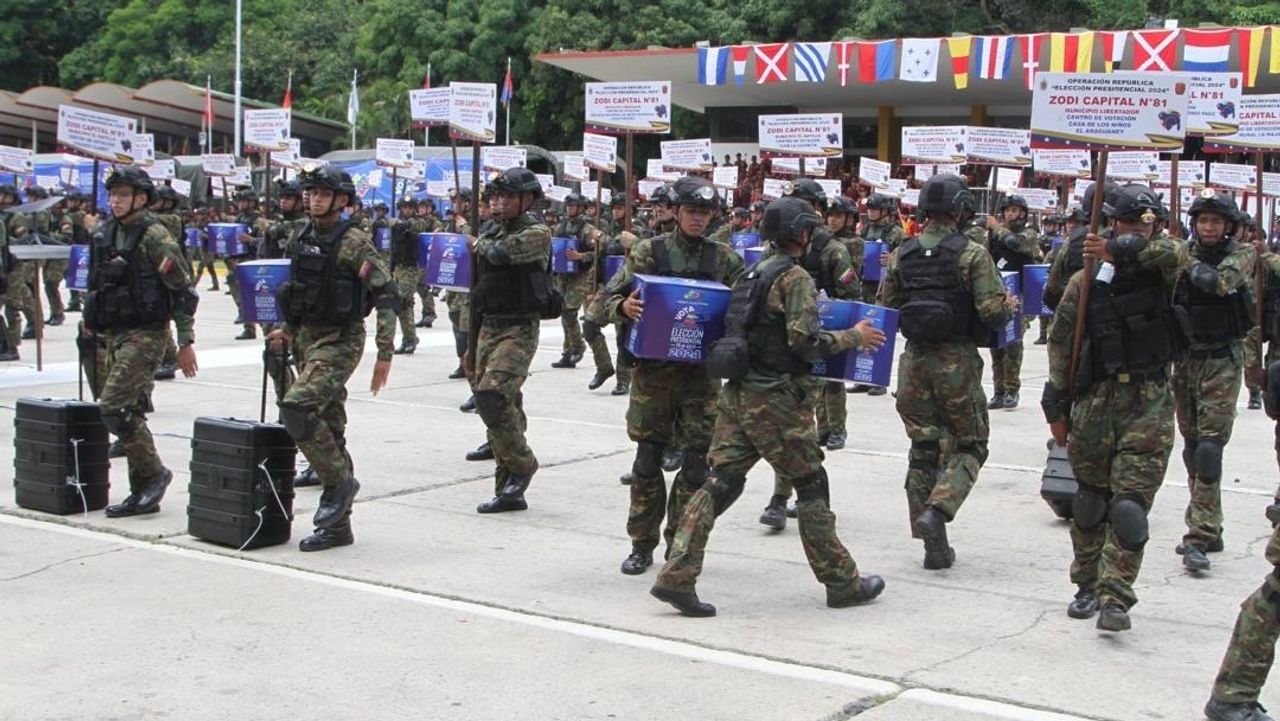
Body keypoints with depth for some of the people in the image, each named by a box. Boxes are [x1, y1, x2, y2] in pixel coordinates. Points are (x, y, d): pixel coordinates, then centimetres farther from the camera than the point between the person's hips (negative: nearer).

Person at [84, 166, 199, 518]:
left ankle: (155, 472, 1)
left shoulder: (155, 237, -12)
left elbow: (183, 291, -12)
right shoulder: (105, 235, 10)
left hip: (145, 335, -8)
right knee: (130, 411, 9)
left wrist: (185, 341, -14)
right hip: (115, 335, 8)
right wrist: (92, 318, 21)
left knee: (113, 407, -15)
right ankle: (142, 494, 15)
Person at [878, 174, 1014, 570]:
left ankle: (935, 546, 12)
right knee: (969, 446, 11)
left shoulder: (901, 255, 4)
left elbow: (885, 308, 10)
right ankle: (937, 511, -13)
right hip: (957, 361, -4)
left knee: (923, 449, 11)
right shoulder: (972, 254, -10)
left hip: (914, 360, 4)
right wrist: (1009, 307, 7)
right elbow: (993, 311, -14)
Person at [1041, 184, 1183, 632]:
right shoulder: (1087, 280, 3)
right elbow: (1061, 342, 4)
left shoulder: (1161, 273, 3)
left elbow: (1171, 253, -22)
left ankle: (1115, 599, -9)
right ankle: (1089, 585, 27)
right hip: (1096, 398, 2)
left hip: (1150, 403, -1)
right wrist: (1056, 406, 1)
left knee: (1130, 503, -8)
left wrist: (1119, 251, -21)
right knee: (1090, 500, 12)